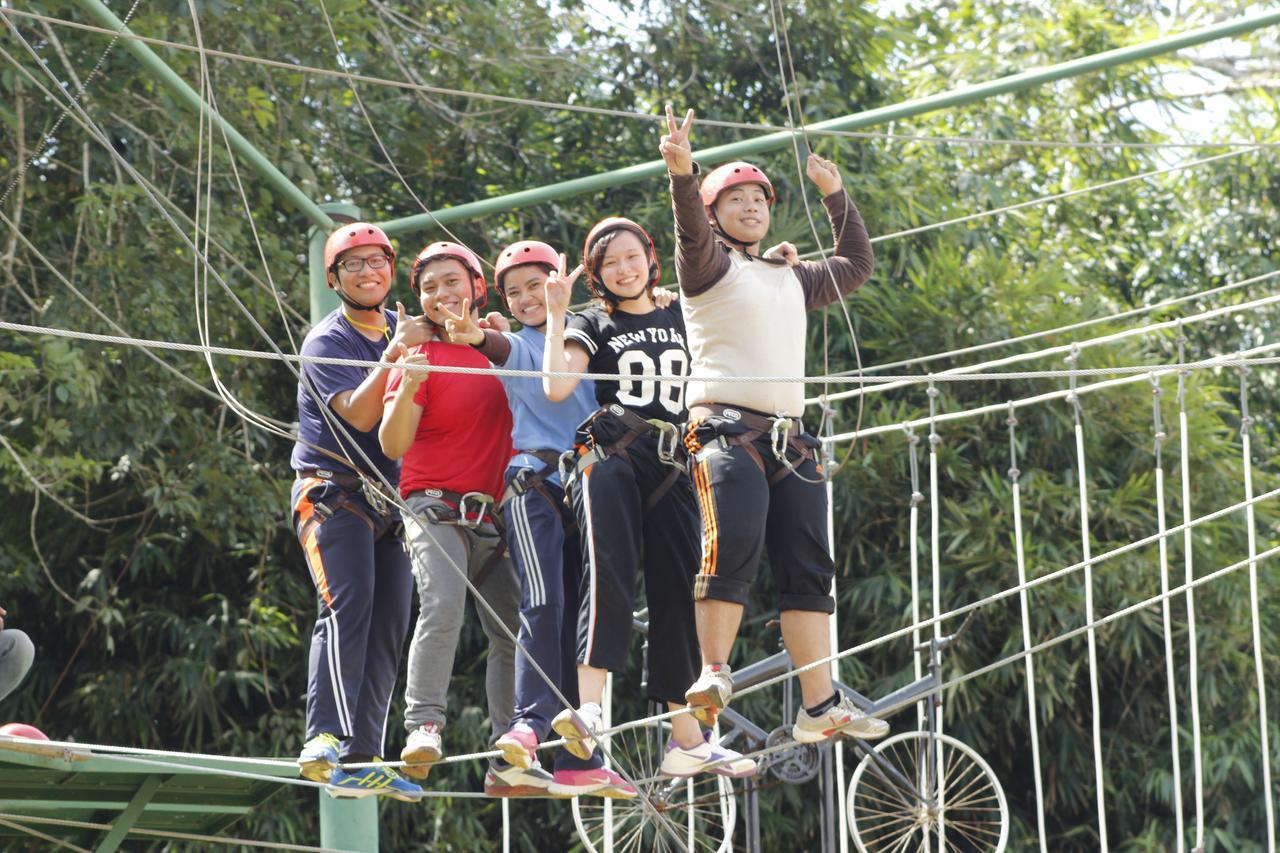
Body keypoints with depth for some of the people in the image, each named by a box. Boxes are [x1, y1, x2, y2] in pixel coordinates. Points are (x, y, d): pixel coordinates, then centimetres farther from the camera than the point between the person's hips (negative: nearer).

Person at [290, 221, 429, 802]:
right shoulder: (327, 340, -5)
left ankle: (361, 759, -1)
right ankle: (326, 739, -33)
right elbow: (358, 414, -18)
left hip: (389, 502, 6)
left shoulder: (404, 328, 14)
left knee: (388, 625, -1)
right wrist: (394, 355, -28)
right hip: (333, 493, -6)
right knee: (348, 602, -24)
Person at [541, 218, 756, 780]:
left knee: (678, 596, 0)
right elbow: (556, 386, -4)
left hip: (670, 470, 4)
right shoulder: (594, 326, 11)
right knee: (610, 578, -23)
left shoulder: (680, 322, 22)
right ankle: (588, 712, -33)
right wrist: (555, 315, -7)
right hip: (610, 461, -4)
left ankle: (687, 739, 3)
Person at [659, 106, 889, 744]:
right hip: (726, 431, -6)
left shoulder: (790, 279, 26)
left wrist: (835, 195, 34)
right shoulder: (710, 266, 7)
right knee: (734, 546, -25)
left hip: (789, 438, 6)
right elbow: (692, 232, -13)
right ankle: (714, 673, -16)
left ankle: (820, 707, -3)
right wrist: (681, 172, -31)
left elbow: (855, 266, 38)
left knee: (808, 568, -1)